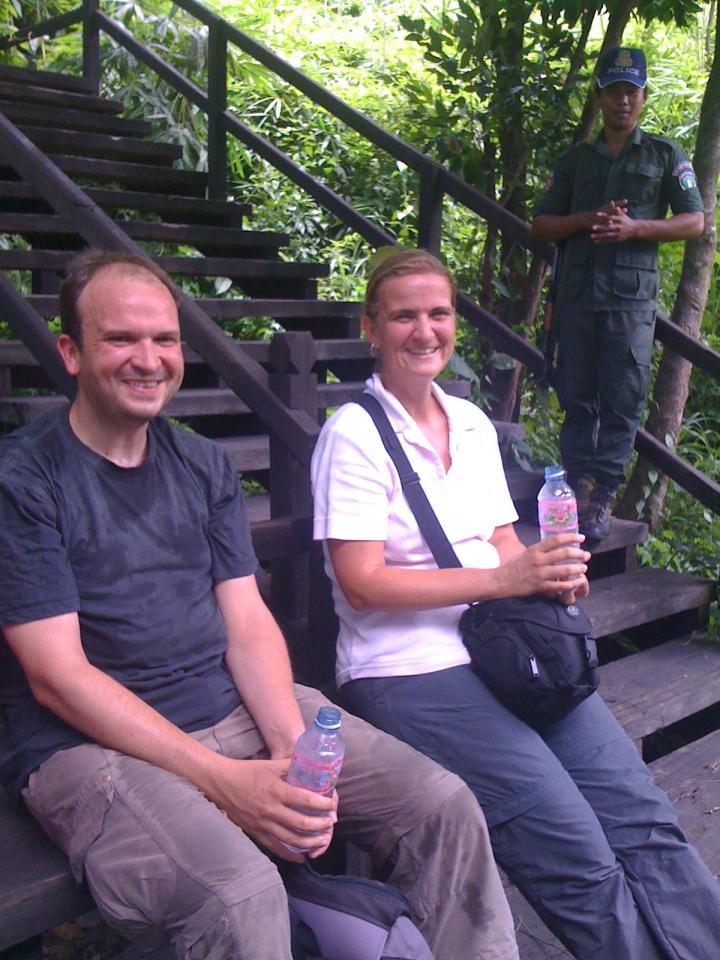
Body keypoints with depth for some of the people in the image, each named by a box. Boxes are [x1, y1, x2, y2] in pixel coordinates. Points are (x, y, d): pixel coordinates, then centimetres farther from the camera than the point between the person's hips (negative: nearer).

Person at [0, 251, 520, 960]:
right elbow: (58, 677, -13)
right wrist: (223, 780, -20)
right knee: (240, 896, -33)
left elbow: (247, 622, 7)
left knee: (444, 805, -7)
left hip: (239, 710, 6)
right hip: (92, 744, -5)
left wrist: (294, 744, -12)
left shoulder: (204, 467, 11)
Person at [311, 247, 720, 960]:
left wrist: (556, 572, -5)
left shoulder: (473, 424, 15)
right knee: (580, 859, -17)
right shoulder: (353, 434, -6)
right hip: (410, 671, -6)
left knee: (644, 821, -8)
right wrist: (504, 579, -18)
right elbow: (363, 582, -12)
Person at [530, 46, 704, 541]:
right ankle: (578, 486, 9)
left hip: (632, 296, -2)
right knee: (576, 397, 3)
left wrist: (635, 227, -11)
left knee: (622, 400, -5)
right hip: (577, 292, 3)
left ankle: (602, 497, 0)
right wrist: (589, 219, -5)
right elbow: (541, 225, 14)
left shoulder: (665, 155, 12)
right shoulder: (576, 159, 17)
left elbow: (695, 221, 5)